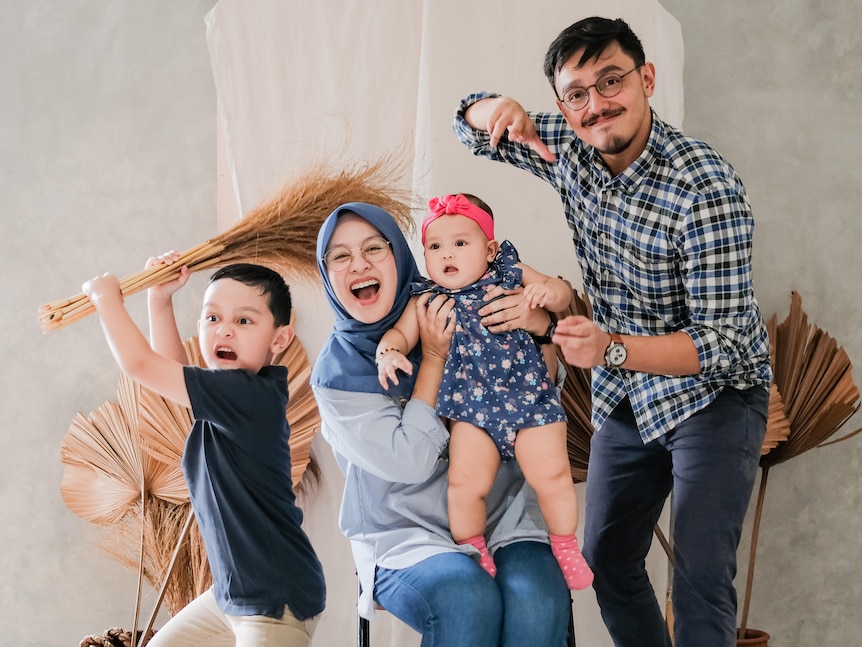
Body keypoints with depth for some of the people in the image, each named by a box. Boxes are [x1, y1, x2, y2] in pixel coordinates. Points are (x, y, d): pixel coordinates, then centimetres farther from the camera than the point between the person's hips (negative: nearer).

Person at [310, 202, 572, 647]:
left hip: (503, 515, 2)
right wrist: (433, 359, -14)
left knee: (535, 598, -29)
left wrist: (539, 322, -11)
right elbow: (408, 461, -12)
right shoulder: (336, 372, -4)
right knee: (467, 597, -33)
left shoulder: (457, 315, 2)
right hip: (407, 538, -2)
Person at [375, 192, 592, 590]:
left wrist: (549, 291, -13)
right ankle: (472, 553, 16)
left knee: (551, 476, -8)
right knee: (464, 481, -11)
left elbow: (562, 293, 10)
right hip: (473, 408, 0)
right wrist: (388, 351, -18)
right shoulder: (429, 301, 5)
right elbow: (401, 332, 5)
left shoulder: (511, 274, 5)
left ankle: (565, 549, 18)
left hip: (530, 400, 0)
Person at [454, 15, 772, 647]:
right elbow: (470, 127, 9)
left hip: (711, 392, -7)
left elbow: (723, 342, -29)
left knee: (700, 578, -14)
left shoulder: (706, 187, -28)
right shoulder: (567, 147, -8)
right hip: (626, 398, 7)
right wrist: (497, 109, -17)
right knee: (607, 564, 14)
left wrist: (613, 350, -44)